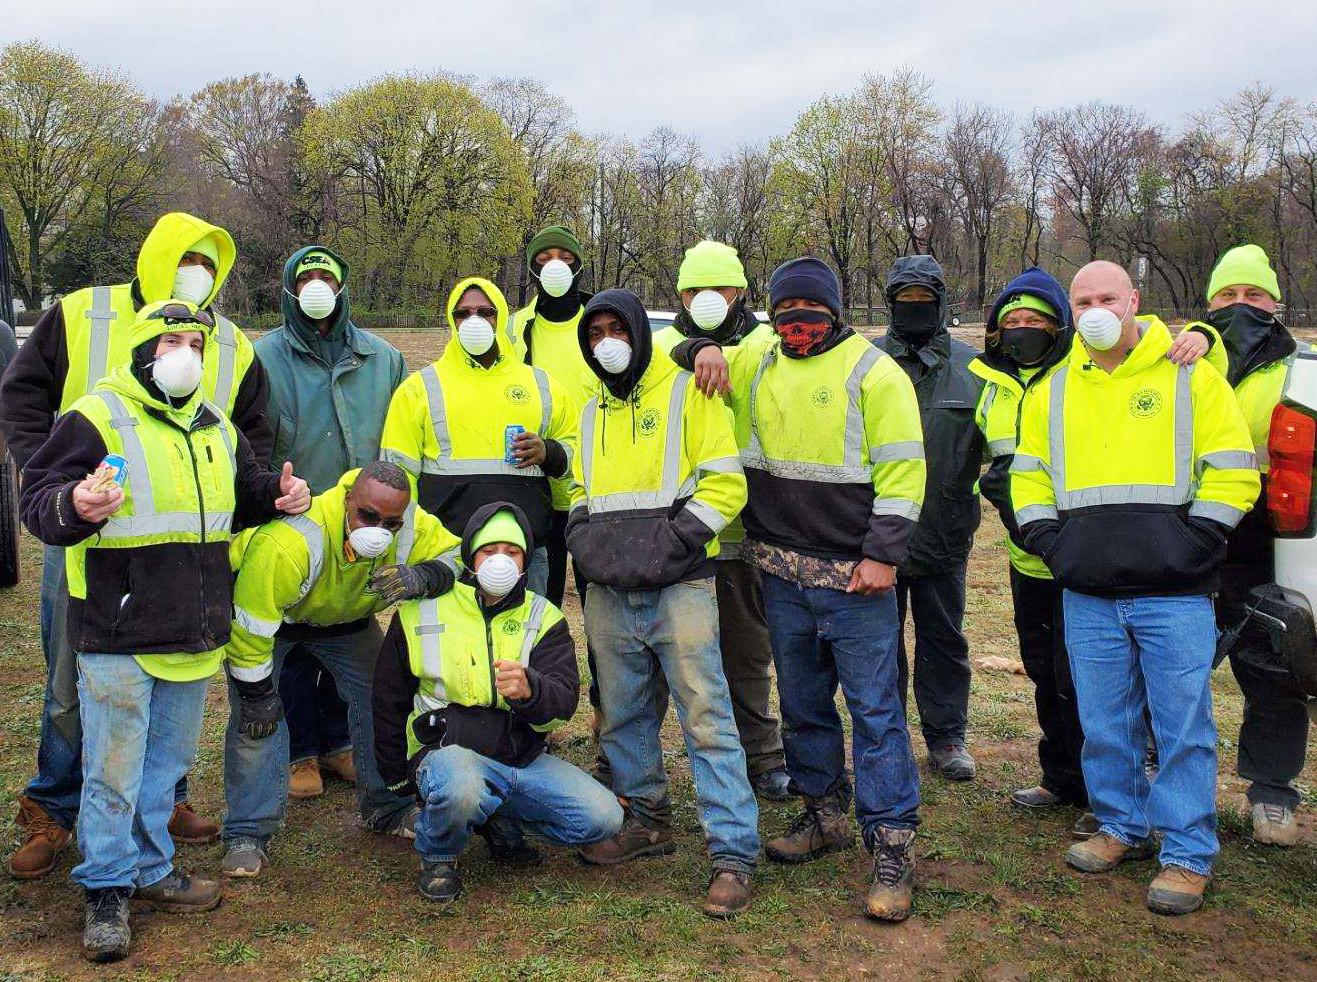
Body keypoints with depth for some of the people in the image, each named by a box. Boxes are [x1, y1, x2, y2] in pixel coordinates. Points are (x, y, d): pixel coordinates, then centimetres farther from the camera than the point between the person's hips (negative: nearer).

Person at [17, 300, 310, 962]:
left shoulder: (216, 426, 13)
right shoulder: (96, 418, -8)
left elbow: (243, 491, 27)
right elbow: (38, 499, -11)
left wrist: (276, 495, 5)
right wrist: (74, 505, -33)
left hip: (194, 633, 6)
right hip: (116, 634, -6)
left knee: (168, 758, 17)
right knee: (114, 768, 1)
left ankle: (150, 869, 32)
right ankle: (108, 889, 17)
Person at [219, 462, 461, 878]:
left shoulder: (413, 526, -29)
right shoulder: (288, 543, -45)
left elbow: (453, 555, -17)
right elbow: (252, 626, -36)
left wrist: (420, 577, -40)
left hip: (344, 617, 5)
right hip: (265, 612, -5)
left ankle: (387, 808, 18)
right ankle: (248, 834, -2)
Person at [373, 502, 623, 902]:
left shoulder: (544, 617, 4)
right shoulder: (422, 613, 1)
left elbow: (564, 699, -10)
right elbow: (389, 702, 12)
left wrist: (528, 689, -34)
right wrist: (399, 781, 14)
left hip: (523, 759, 3)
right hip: (450, 752, -3)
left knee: (604, 817, -15)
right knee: (461, 792, -39)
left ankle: (500, 818, 12)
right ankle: (437, 855, -2)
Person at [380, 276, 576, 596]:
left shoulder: (541, 384, 15)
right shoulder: (419, 387, 8)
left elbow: (574, 447, 23)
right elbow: (398, 474, 7)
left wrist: (548, 453, -1)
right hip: (446, 552, -2)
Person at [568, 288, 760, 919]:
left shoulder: (688, 393, 0)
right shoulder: (590, 413, 19)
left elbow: (725, 483, -6)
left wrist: (675, 538, -15)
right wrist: (583, 532, 5)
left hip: (678, 588, -6)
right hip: (608, 592, 6)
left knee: (707, 719, -8)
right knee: (623, 715, 14)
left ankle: (734, 854, -4)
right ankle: (647, 821, 31)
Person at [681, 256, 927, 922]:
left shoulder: (873, 371, -4)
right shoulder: (755, 366, 12)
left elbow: (902, 470, -8)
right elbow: (684, 355, 26)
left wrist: (882, 554, -15)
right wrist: (702, 350, 2)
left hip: (853, 574, -5)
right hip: (781, 573, 6)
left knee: (874, 708, -4)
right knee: (801, 700, 15)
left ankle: (893, 846, 2)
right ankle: (825, 813, 31)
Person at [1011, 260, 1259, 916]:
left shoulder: (1190, 377, 2)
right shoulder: (1051, 392, 12)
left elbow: (1234, 473, 0)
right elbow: (1028, 476, 18)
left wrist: (1193, 541, -9)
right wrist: (1047, 538, 3)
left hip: (1174, 595, -3)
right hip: (1087, 595, 4)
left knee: (1182, 725, 1)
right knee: (1104, 724, 11)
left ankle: (1187, 855, 13)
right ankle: (1123, 826, 29)